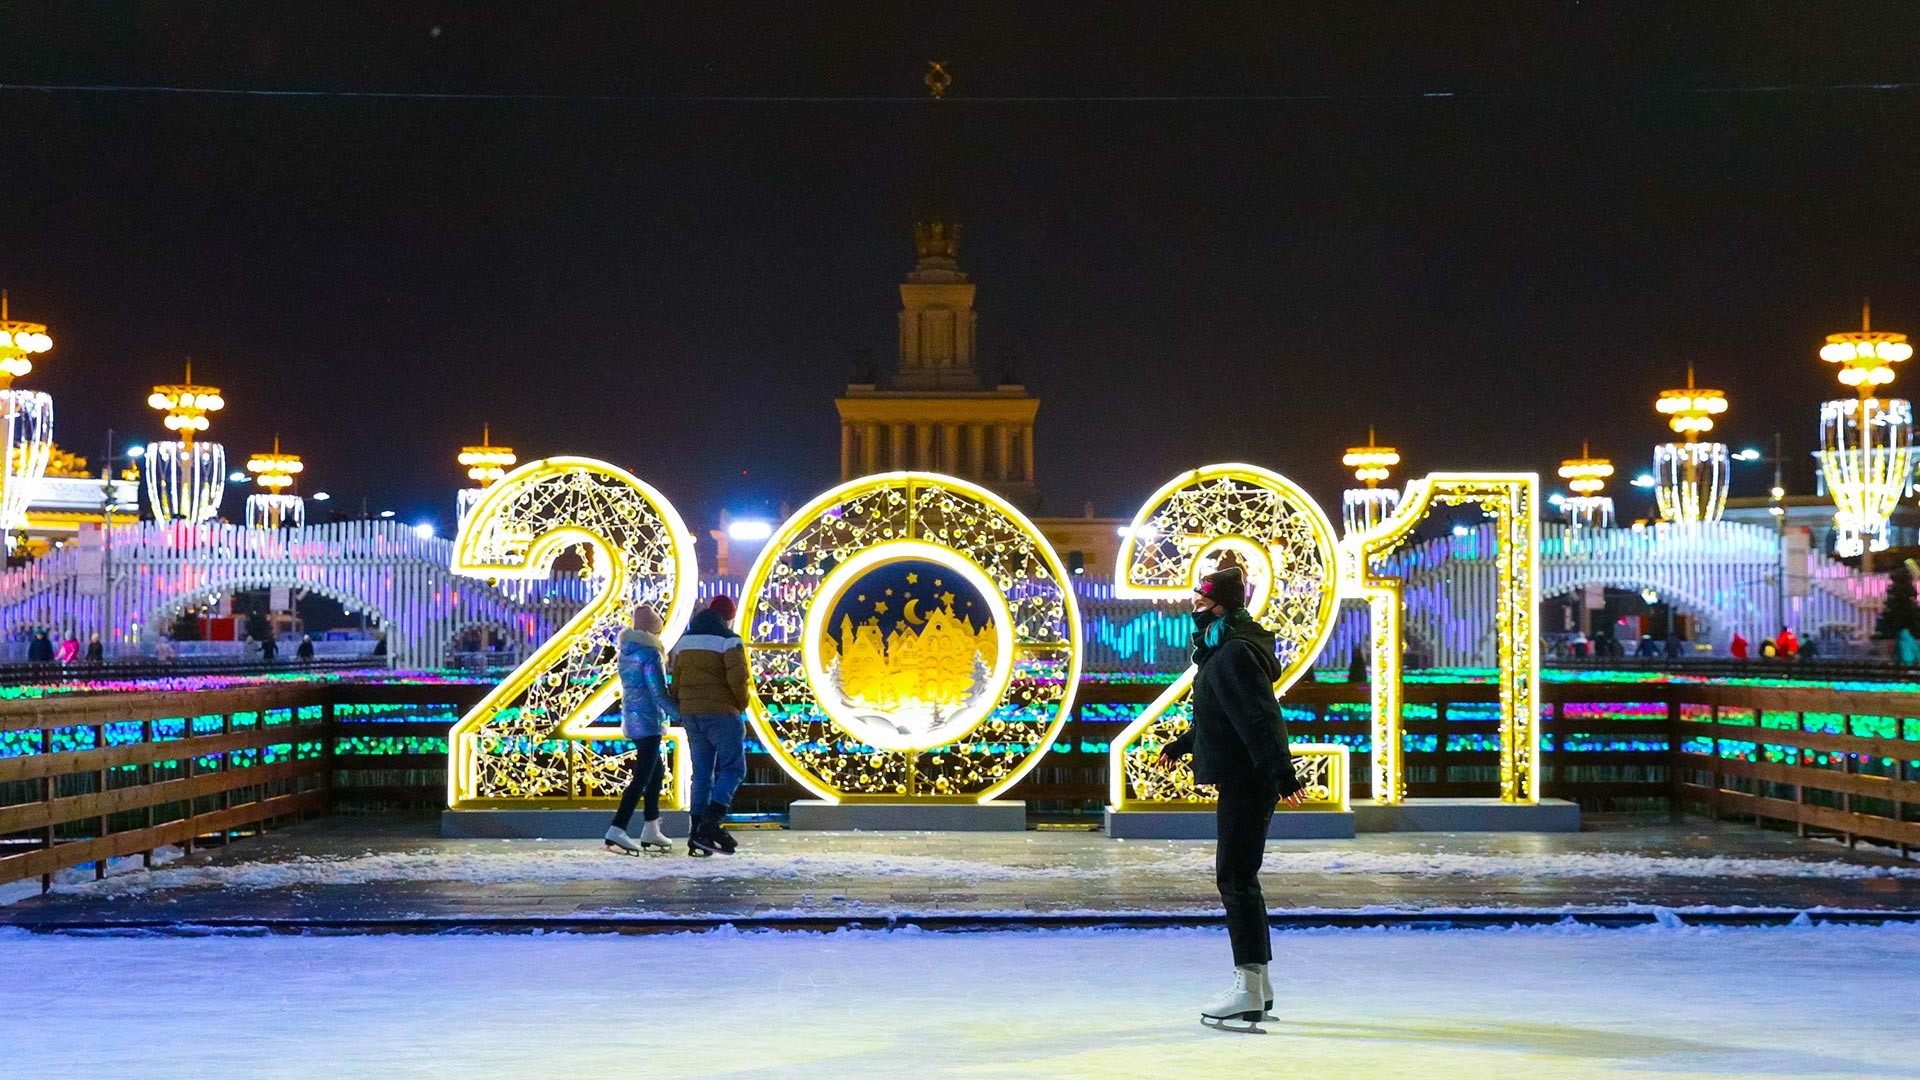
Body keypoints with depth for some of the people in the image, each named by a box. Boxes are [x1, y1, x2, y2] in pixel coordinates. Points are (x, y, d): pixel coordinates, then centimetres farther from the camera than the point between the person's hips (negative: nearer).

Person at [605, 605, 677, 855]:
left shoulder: (626, 651, 11)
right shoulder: (650, 654, -14)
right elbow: (659, 693, -16)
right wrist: (681, 716, -10)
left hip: (631, 719, 9)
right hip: (648, 720, -9)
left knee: (657, 771, 19)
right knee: (642, 777, -10)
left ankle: (651, 830, 21)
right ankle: (616, 832, -18)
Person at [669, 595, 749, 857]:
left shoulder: (684, 641, 13)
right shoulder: (729, 641, -7)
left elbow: (674, 680, 12)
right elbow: (737, 676, -19)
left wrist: (681, 710, 20)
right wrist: (742, 704, -3)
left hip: (690, 715, 6)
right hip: (721, 713, -6)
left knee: (702, 773, 10)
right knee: (733, 768, -1)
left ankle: (697, 836, 6)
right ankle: (711, 824, -18)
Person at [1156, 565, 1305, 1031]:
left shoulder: (1235, 654, -16)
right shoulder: (1222, 650, 17)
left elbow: (1262, 717, -25)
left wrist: (1282, 773, -32)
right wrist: (1182, 744, 44)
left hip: (1247, 784, -11)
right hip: (1242, 782, 11)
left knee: (1236, 880, -9)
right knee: (1239, 879, 15)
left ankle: (1249, 993, -6)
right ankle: (1258, 986, 22)